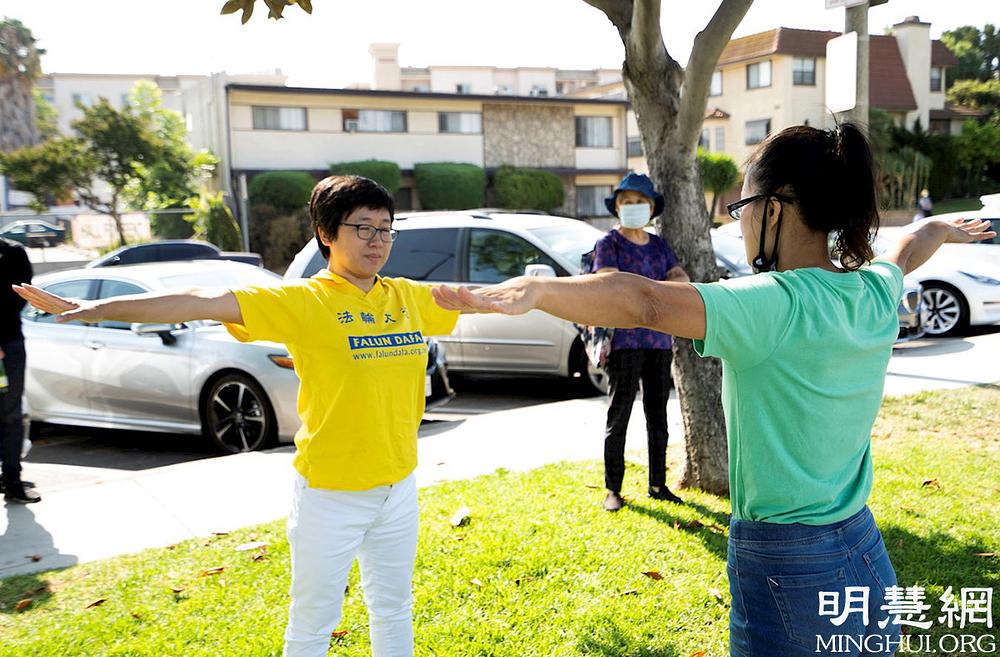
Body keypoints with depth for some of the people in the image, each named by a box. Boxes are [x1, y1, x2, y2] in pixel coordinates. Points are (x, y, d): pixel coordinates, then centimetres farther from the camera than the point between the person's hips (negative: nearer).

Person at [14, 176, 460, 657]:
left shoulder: (410, 297, 2)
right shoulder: (304, 301, -12)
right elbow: (204, 303, -19)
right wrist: (95, 309, -24)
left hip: (398, 486, 5)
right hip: (331, 493, -4)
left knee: (394, 611, 22)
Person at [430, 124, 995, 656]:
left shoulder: (777, 304, -22)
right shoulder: (876, 292, 2)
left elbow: (643, 302, -39)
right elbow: (909, 249, 26)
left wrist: (538, 289, -51)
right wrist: (944, 229, 48)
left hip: (787, 571, -8)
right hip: (868, 554, 8)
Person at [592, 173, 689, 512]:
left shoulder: (659, 245, 15)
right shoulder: (608, 243, 0)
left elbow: (682, 279, 3)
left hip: (660, 341, 5)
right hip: (625, 341, -5)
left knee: (658, 417, 11)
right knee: (618, 417, 0)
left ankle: (657, 485, 22)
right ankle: (612, 490, 8)